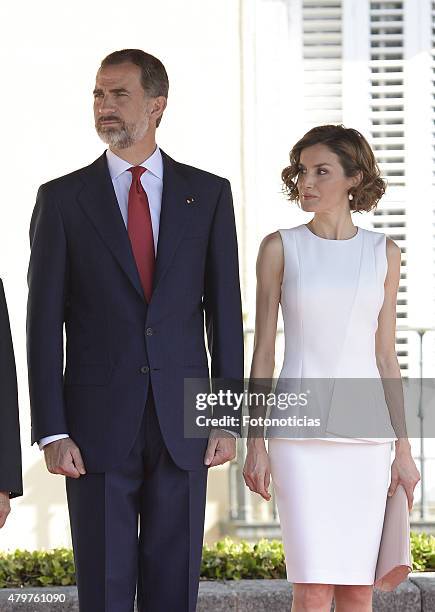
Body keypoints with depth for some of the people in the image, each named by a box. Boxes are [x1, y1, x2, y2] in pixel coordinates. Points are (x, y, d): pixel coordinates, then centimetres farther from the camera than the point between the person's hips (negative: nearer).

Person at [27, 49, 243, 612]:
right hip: (98, 427, -1)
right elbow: (43, 324, 0)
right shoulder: (62, 199, 3)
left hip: (182, 424, 1)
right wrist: (52, 431, -7)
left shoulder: (207, 193, 7)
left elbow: (225, 310, 7)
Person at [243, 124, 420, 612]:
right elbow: (263, 353, 2)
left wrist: (403, 449, 6)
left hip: (365, 436, 2)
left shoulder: (384, 254, 8)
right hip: (301, 432, -2)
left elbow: (385, 357, 10)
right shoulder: (279, 248, 2)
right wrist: (255, 443, -4)